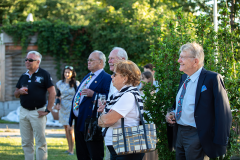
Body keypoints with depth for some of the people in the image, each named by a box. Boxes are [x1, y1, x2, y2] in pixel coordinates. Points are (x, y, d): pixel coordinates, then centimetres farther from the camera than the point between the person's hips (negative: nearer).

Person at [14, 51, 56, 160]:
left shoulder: (44, 74, -2)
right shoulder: (23, 76, 15)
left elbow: (52, 93, -7)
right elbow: (16, 94, 21)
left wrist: (48, 110, -12)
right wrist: (19, 91, -3)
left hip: (37, 112, -6)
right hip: (23, 112, 6)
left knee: (40, 142, -2)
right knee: (26, 142, 8)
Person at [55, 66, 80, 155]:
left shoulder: (76, 84, -4)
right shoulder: (60, 83, 7)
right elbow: (58, 96, 15)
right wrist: (57, 103, -3)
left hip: (72, 108, -5)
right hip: (63, 108, 5)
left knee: (70, 129, -11)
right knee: (66, 129, 9)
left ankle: (71, 150, -3)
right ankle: (69, 148, 18)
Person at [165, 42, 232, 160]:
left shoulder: (212, 79, -14)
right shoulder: (184, 78, 12)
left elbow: (223, 114, -15)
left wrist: (219, 143, -19)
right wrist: (170, 114, 6)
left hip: (197, 136, -8)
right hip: (179, 132, 8)